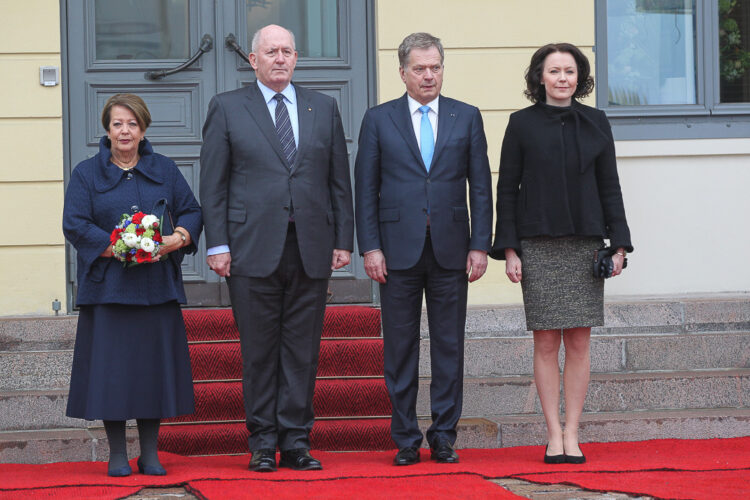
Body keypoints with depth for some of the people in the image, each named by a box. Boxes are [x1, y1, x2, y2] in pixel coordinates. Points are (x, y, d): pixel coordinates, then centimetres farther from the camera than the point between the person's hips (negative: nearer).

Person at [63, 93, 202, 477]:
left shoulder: (164, 171, 12)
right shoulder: (86, 174, 5)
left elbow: (192, 212, 10)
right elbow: (75, 225, -4)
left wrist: (178, 238, -13)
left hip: (157, 287, 2)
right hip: (107, 285, -2)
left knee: (155, 366, 1)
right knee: (112, 368, -3)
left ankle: (150, 454, 9)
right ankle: (117, 455, 5)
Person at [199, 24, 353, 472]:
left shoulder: (323, 108, 12)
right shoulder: (227, 108, 6)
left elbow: (339, 180, 12)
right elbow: (213, 183, 3)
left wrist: (344, 241, 5)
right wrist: (217, 245, -5)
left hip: (311, 248, 2)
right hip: (252, 249, -2)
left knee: (303, 351, 3)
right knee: (259, 351, 2)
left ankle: (296, 442, 9)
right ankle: (264, 444, 9)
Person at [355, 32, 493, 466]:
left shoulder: (467, 118, 8)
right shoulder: (379, 120, 5)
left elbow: (481, 186, 6)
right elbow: (366, 189, 3)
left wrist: (480, 246, -1)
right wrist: (370, 247, -5)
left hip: (450, 249, 1)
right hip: (399, 249, -1)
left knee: (449, 347, 3)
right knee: (401, 348, 3)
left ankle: (444, 438, 11)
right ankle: (406, 441, 9)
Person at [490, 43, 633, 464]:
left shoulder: (595, 123, 8)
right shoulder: (523, 124, 2)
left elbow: (610, 187, 10)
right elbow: (507, 189, 2)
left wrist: (619, 244, 2)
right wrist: (508, 250, -4)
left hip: (585, 244, 2)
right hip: (539, 247, -2)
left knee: (579, 341, 1)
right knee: (547, 341, -1)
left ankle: (572, 434, 6)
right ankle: (554, 435, 4)